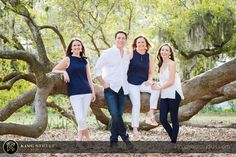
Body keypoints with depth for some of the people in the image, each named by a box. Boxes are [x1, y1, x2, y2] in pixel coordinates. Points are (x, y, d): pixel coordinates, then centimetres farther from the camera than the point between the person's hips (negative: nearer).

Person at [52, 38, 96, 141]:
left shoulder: (85, 61, 15)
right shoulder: (68, 59, 5)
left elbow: (88, 77, 16)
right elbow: (54, 70, 7)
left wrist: (93, 91, 11)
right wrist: (64, 72, -10)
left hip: (86, 91, 3)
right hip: (74, 93, -3)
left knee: (83, 117, 2)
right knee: (80, 118, -12)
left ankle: (80, 138, 15)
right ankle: (87, 138, 2)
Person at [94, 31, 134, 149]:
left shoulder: (128, 55, 11)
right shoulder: (108, 53, -1)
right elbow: (97, 69, -1)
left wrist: (127, 83, 10)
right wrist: (103, 83, -6)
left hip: (123, 89, 4)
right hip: (111, 88, -4)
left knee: (118, 115, 4)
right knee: (115, 115, -17)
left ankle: (113, 141, 12)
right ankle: (125, 137, -4)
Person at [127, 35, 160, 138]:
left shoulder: (149, 57, 8)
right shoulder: (131, 54, -1)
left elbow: (151, 72, 11)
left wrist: (150, 80, -9)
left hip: (143, 83, 3)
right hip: (132, 83, -3)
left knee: (156, 88, -26)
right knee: (136, 104, -13)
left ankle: (151, 114, -20)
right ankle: (135, 129, -5)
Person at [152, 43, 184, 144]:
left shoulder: (171, 64, -8)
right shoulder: (161, 65, 14)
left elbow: (171, 81, -14)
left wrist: (160, 87, -6)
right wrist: (159, 84, 0)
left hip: (173, 94, -7)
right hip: (164, 95, 7)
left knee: (174, 119, 0)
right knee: (162, 119, 2)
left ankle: (173, 141, 6)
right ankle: (173, 138, 20)